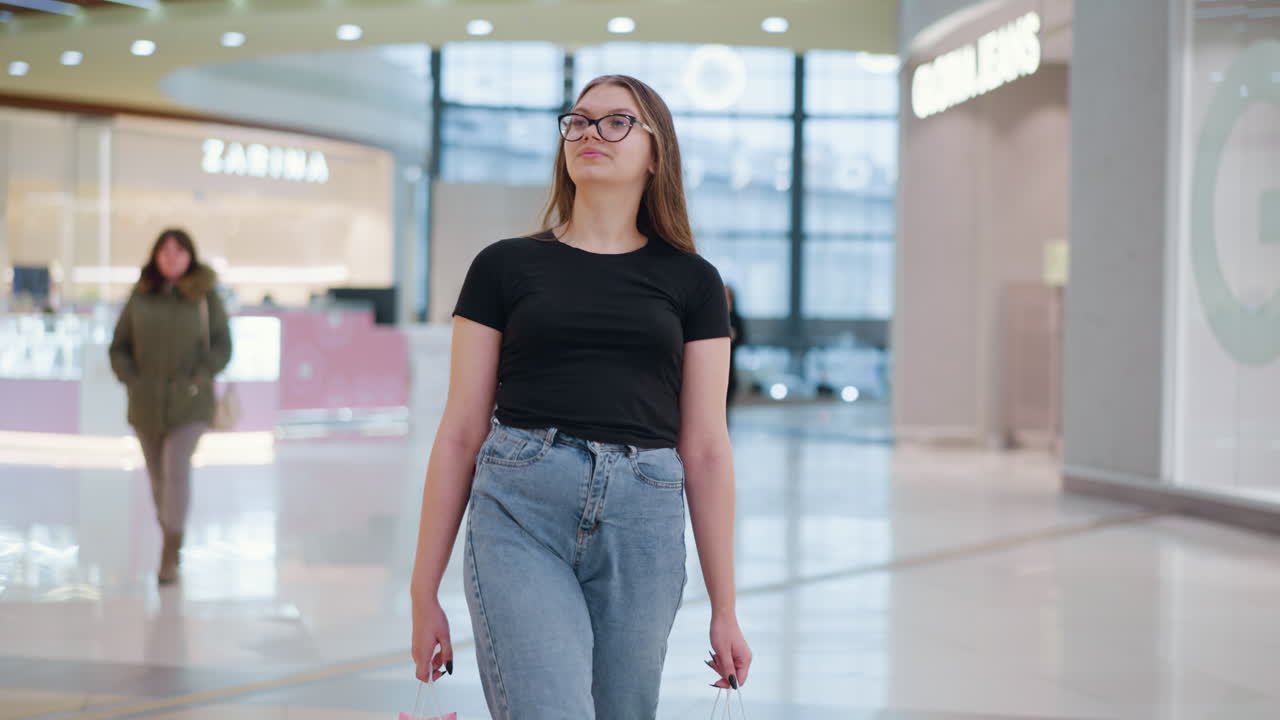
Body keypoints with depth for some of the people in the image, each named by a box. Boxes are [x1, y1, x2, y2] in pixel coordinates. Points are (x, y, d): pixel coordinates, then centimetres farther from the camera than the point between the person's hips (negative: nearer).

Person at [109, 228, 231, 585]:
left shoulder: (205, 297, -3)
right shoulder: (141, 296, 3)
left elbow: (222, 345, -1)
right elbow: (119, 347, 8)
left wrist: (198, 379, -12)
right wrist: (131, 380, -6)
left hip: (188, 404, -3)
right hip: (146, 404, 3)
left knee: (176, 470, -16)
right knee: (158, 474, 11)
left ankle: (169, 557, -15)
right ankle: (171, 538, 32)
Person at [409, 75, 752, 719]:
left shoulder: (691, 282, 11)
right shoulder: (505, 267, 8)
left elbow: (706, 449, 9)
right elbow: (460, 433, 7)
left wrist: (724, 608, 6)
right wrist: (424, 593, 4)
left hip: (643, 524, 2)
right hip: (518, 518, -2)